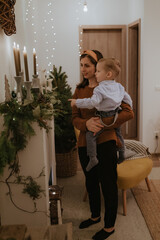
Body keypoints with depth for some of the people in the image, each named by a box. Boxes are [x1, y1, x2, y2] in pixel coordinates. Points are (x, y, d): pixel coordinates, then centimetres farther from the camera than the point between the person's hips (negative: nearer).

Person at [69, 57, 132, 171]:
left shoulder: (100, 89, -19)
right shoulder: (119, 86, 5)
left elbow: (93, 102, -29)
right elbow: (127, 99, 12)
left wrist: (77, 102, -22)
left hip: (104, 118, -8)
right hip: (116, 117, 8)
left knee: (90, 134, -2)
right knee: (118, 134, 27)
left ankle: (93, 158, -6)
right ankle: (122, 154, 39)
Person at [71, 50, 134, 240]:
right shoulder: (79, 90, 7)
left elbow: (128, 112, -15)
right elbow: (75, 118, 3)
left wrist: (103, 123, -26)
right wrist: (86, 123, -20)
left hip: (105, 142, -6)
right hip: (85, 143, 6)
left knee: (108, 185, 5)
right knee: (91, 182, 21)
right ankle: (95, 216, 43)